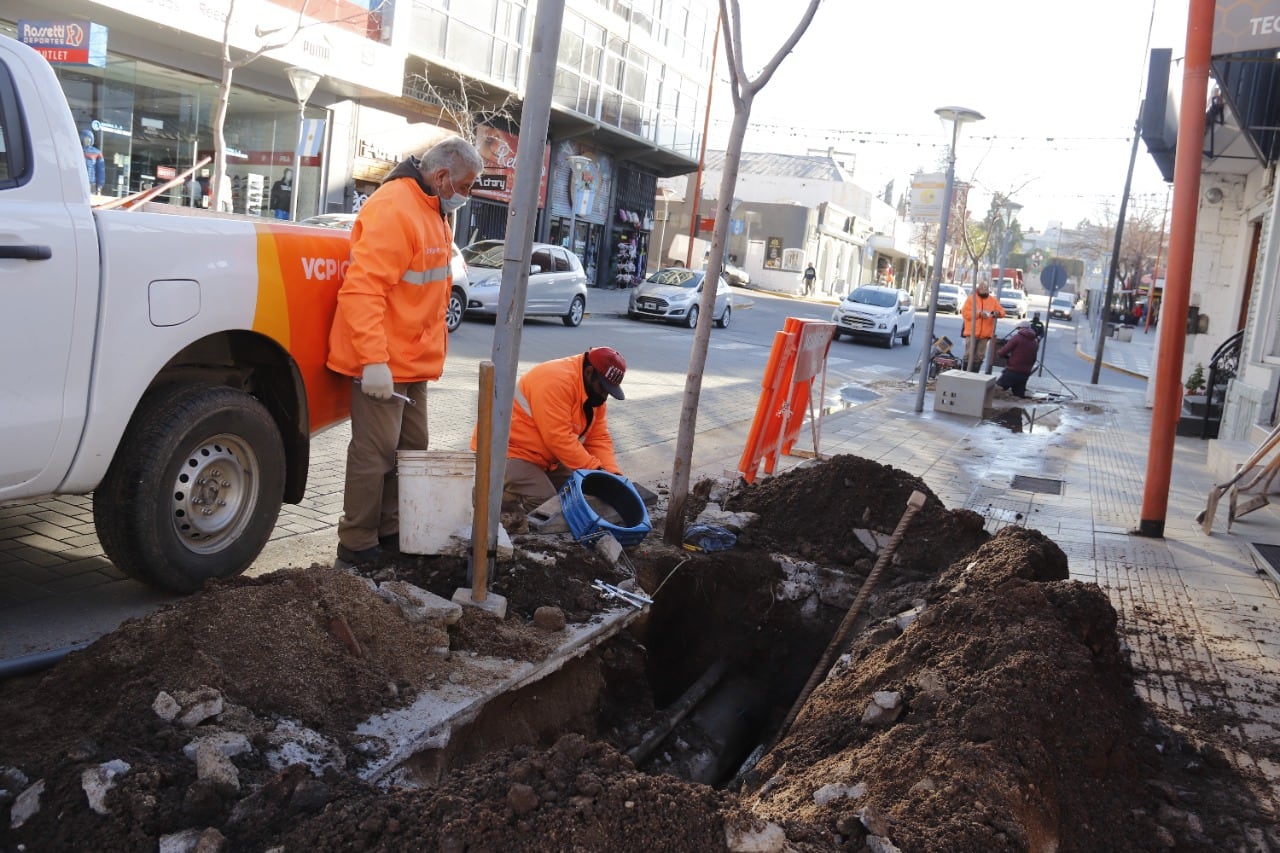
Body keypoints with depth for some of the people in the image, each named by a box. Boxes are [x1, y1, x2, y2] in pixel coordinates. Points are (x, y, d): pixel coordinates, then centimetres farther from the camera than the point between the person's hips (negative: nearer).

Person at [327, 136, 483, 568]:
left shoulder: (434, 213, 14)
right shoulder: (393, 209, -18)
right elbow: (361, 289, -26)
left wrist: (433, 347, 19)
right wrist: (373, 360, -29)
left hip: (414, 361, 10)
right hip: (382, 364, -10)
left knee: (411, 449, 16)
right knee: (375, 455, -3)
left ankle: (391, 532, 28)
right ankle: (357, 545, 8)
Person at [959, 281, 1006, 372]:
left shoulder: (993, 300, 11)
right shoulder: (971, 298, 0)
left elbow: (1002, 311, 11)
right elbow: (965, 313, -7)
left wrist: (997, 313, -14)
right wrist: (979, 314, -18)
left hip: (985, 334, 3)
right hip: (971, 333, -3)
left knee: (979, 356, 4)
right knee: (969, 355, -5)